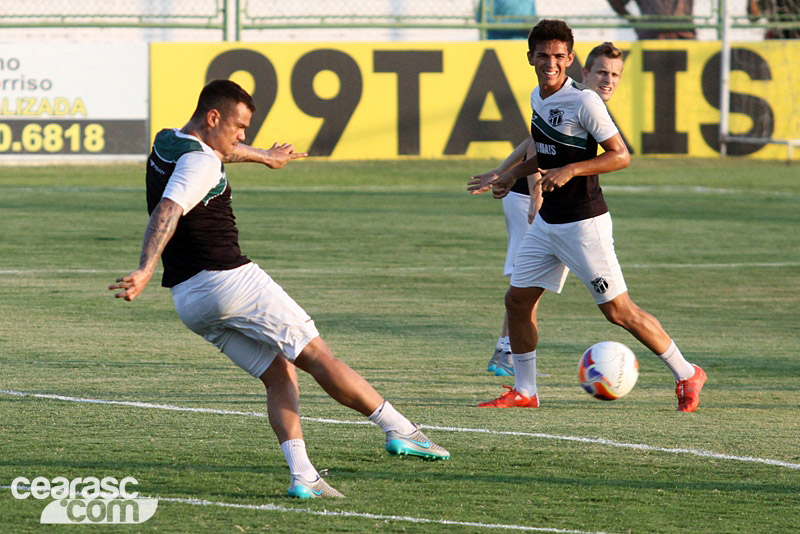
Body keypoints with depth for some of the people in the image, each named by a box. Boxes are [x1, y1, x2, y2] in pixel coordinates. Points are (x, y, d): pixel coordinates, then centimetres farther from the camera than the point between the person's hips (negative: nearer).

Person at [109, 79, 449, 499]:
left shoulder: (168, 144, 17)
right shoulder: (200, 162, -14)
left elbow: (221, 150, 39)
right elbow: (166, 213, -30)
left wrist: (262, 156, 58)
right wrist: (145, 270, -41)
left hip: (187, 301, 9)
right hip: (228, 279, -9)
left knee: (280, 377, 9)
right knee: (317, 356, -1)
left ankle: (302, 476, -5)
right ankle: (400, 430, 4)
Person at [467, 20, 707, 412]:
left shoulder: (584, 102, -17)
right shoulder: (538, 97, 8)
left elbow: (621, 156, -16)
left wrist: (570, 171, -23)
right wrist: (510, 176, 21)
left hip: (583, 224, -8)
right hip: (547, 222, 8)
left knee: (618, 310, -6)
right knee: (518, 299, 6)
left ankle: (686, 375, 6)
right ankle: (523, 391, 18)